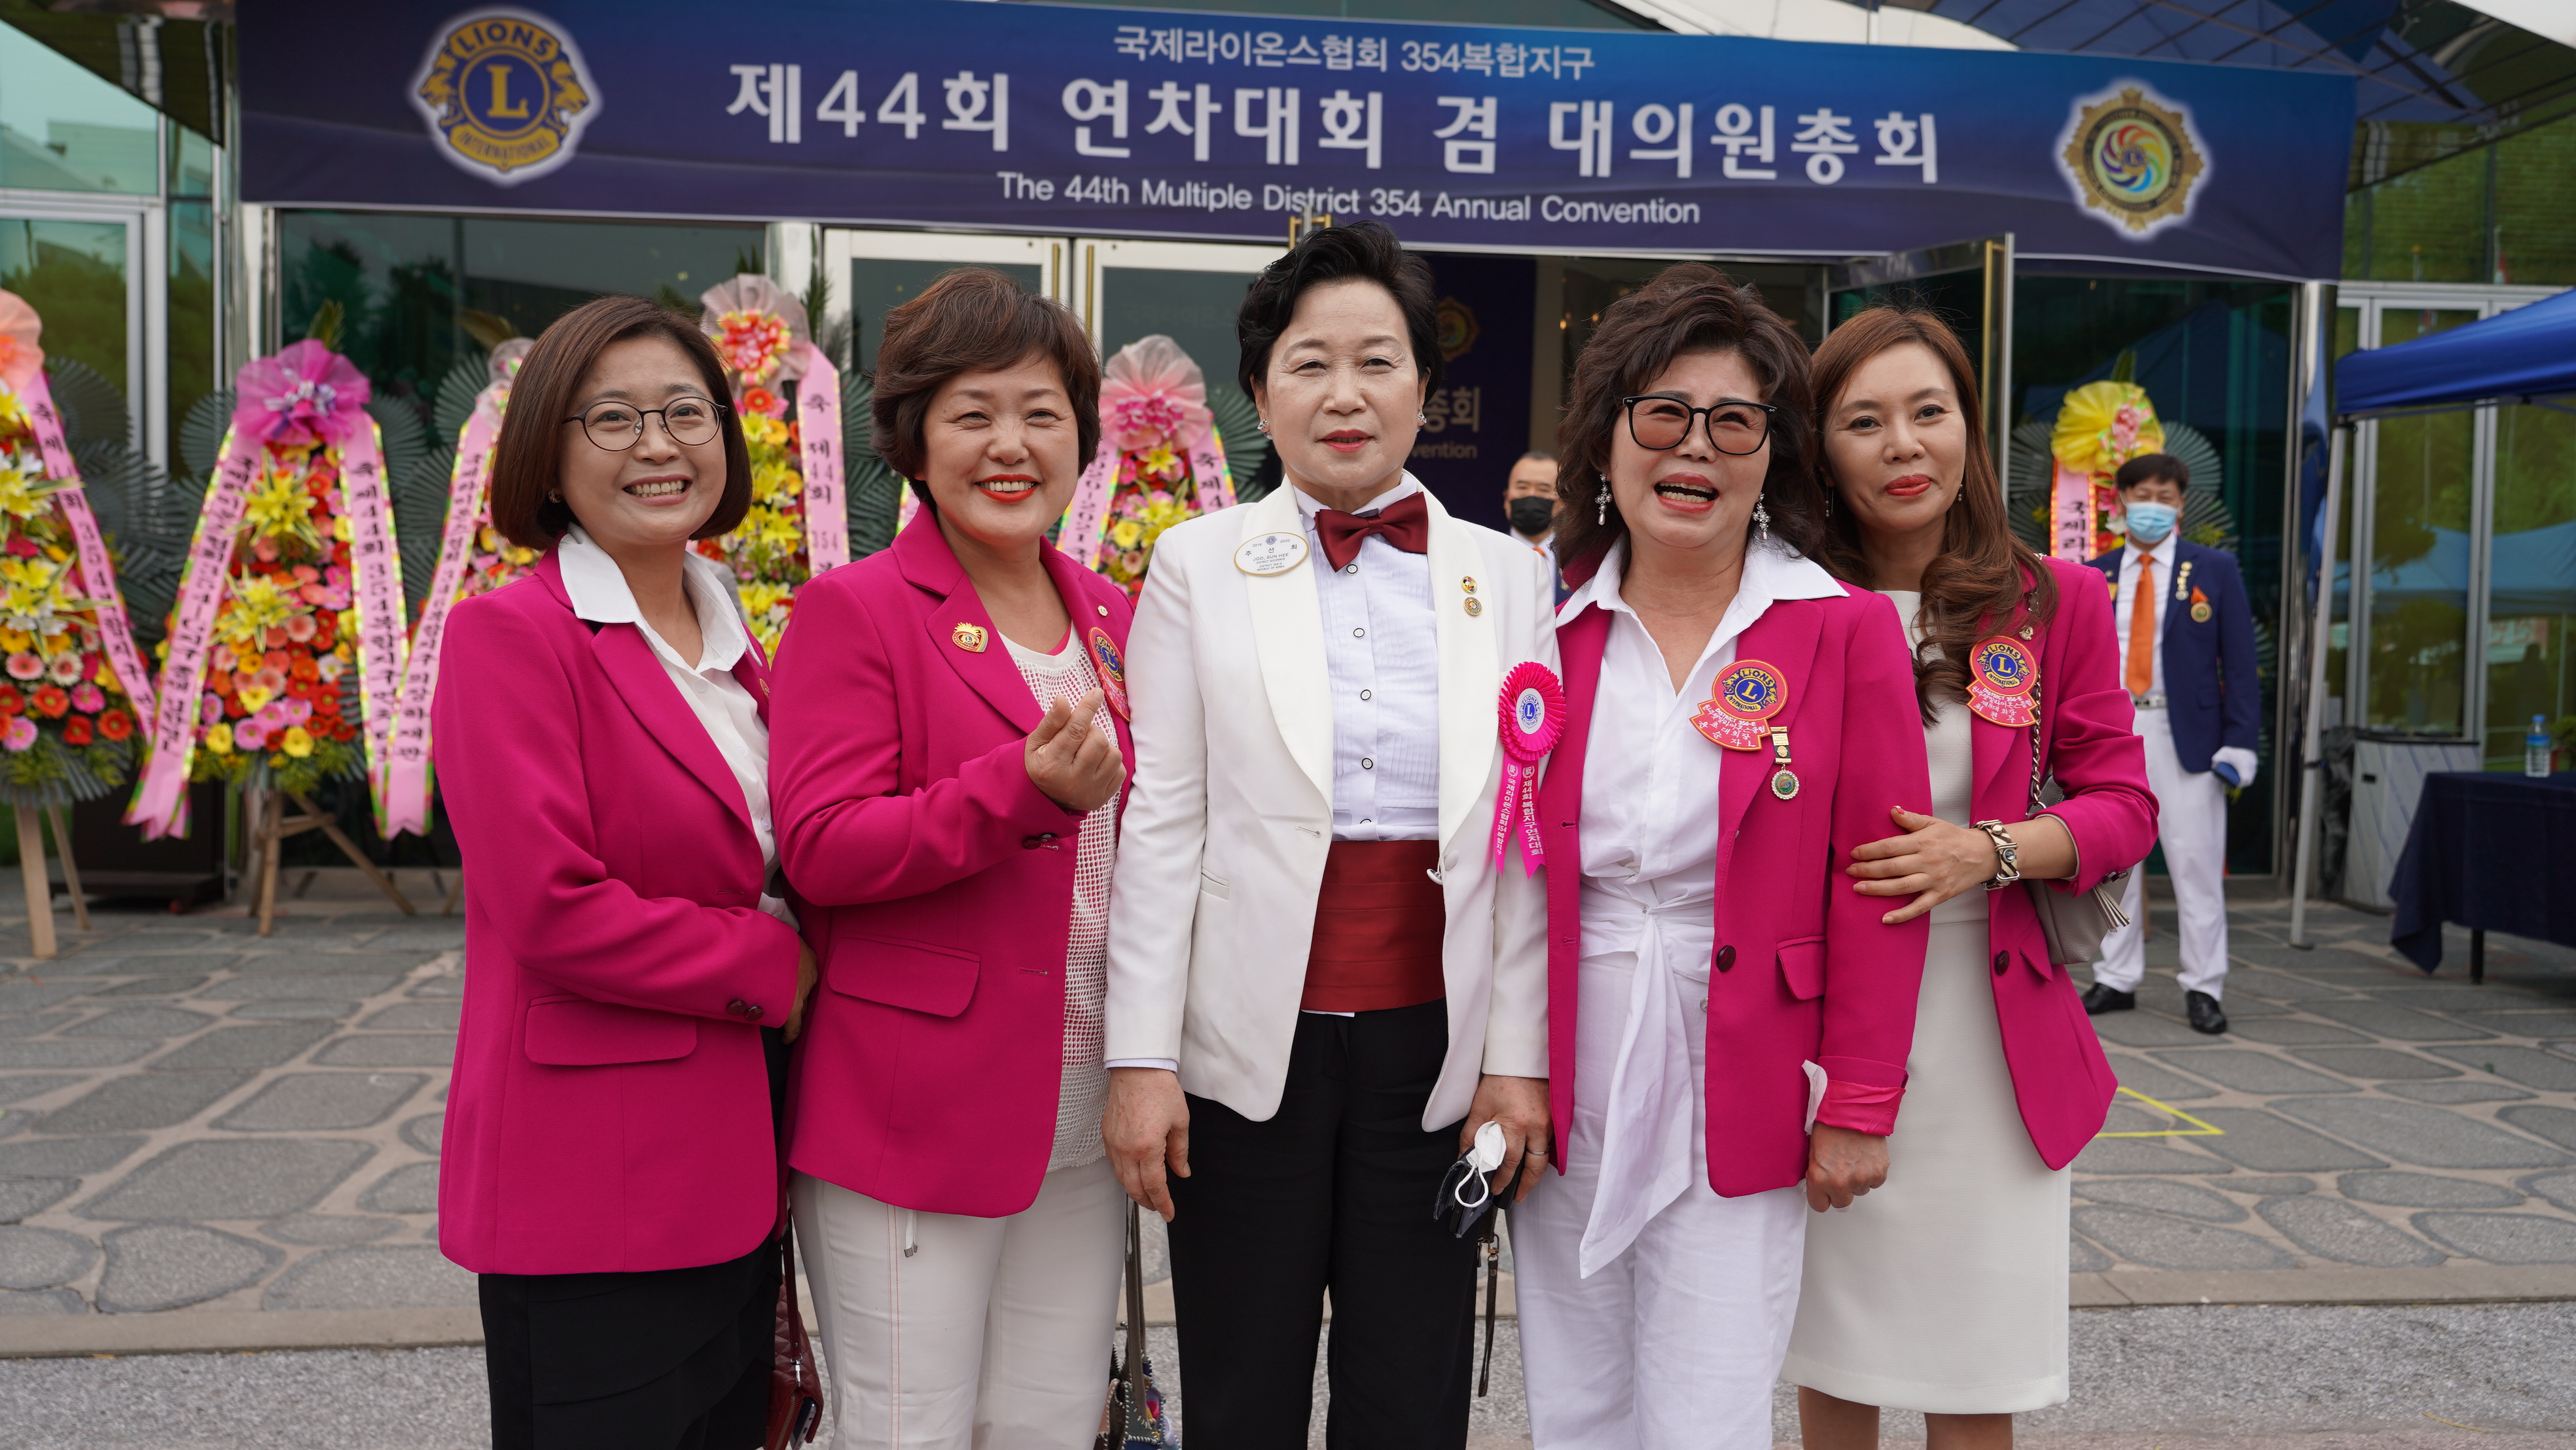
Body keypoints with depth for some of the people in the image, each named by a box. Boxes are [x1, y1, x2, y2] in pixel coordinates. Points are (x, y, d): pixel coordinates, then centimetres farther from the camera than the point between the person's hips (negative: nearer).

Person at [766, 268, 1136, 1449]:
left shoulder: (1113, 619, 11)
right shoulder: (855, 610, -6)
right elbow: (819, 849, -14)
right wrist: (1026, 788, -26)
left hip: (1082, 1118, 6)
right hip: (914, 1117, -5)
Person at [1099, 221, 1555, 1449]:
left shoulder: (1504, 574, 5)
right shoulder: (1199, 564, 1)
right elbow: (1161, 825, -2)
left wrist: (1517, 1055, 1)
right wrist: (1140, 1058, -5)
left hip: (1435, 1045, 1)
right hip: (1251, 1042, -1)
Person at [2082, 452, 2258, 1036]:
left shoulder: (2214, 569, 3)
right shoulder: (2095, 576, 9)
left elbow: (2240, 661, 0)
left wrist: (2238, 743, -8)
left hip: (2185, 734, -3)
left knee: (2196, 862, -1)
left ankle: (2203, 988, 9)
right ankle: (2116, 980, 18)